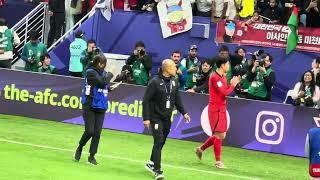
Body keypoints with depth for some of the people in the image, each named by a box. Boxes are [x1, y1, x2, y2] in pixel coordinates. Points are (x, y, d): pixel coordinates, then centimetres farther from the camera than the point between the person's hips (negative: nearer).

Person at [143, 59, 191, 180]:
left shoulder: (174, 82, 6)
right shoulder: (155, 82, -13)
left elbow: (177, 99, 17)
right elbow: (146, 101, -12)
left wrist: (183, 113, 10)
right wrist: (146, 118, -16)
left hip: (167, 119, 6)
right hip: (156, 118, -6)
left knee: (161, 142, 11)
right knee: (158, 142, -12)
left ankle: (151, 163, 30)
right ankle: (157, 170, -9)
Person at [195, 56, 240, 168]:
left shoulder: (223, 77, 13)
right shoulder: (215, 77, -17)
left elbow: (226, 91, 12)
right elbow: (224, 92, -21)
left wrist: (232, 84, 0)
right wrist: (233, 85, -6)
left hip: (222, 109, 9)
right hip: (215, 109, -9)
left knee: (221, 135, 12)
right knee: (219, 135, -7)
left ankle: (201, 149, 27)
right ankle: (218, 161, -1)